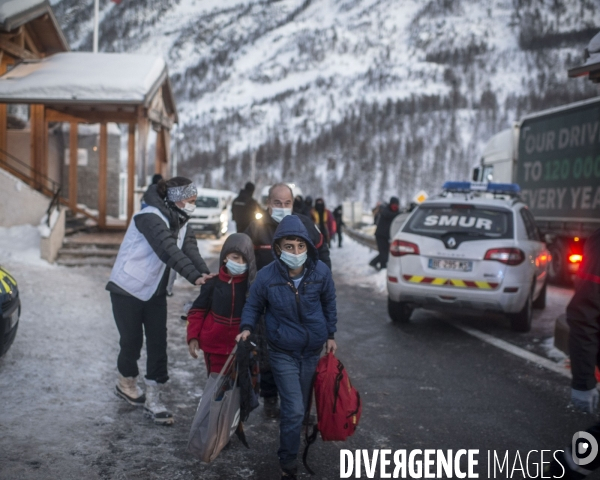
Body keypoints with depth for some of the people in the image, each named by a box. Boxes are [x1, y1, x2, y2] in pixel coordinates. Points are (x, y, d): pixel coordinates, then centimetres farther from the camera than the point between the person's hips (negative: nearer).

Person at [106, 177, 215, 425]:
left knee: (158, 344, 1)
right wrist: (194, 277, -45)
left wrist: (205, 274, -30)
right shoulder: (150, 217, -23)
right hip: (128, 290, -7)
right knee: (132, 341, 3)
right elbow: (169, 251, -36)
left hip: (155, 292, 7)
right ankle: (126, 384, 31)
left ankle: (153, 400, 9)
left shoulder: (180, 222, 4)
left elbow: (190, 249, -12)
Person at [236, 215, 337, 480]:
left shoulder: (321, 271, -15)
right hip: (283, 352, -3)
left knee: (301, 406, 17)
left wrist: (330, 334, 9)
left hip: (313, 350, 3)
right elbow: (253, 306, -1)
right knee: (294, 410, -8)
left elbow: (329, 304, 4)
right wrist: (246, 328, -18)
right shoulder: (266, 276, -20)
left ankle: (291, 449, 40)